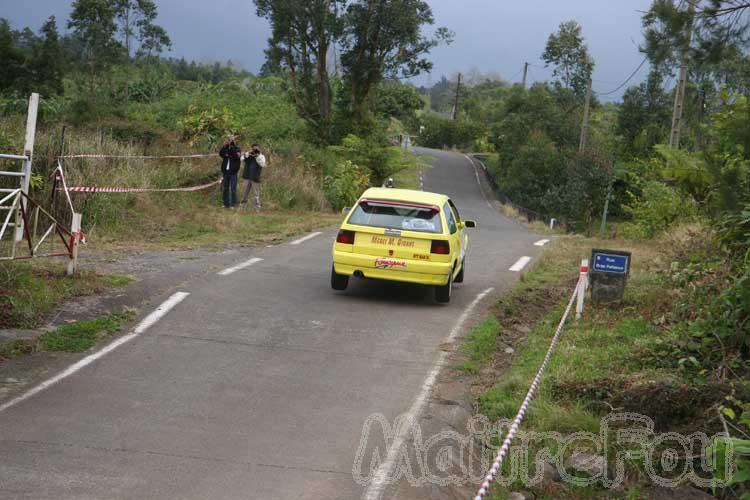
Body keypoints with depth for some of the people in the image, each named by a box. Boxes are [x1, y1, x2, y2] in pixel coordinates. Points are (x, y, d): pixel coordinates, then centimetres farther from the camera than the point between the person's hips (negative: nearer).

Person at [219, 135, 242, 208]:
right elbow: (221, 154, -7)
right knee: (225, 189, 7)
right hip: (225, 172, 4)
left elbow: (237, 156, -18)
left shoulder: (237, 148, 1)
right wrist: (225, 146, -17)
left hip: (233, 172, -4)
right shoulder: (226, 148, 10)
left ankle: (233, 204, 4)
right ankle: (226, 204, 16)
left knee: (233, 189, -2)